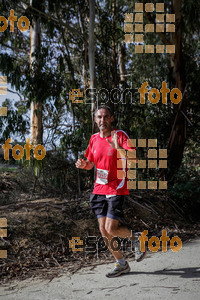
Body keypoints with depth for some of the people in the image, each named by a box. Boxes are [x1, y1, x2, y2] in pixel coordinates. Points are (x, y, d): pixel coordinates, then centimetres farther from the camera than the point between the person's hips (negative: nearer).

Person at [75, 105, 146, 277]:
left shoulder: (120, 135, -7)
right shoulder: (94, 139, 9)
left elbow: (134, 158, -18)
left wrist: (119, 148, -33)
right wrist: (83, 164, -2)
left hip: (116, 190, -6)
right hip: (99, 190, 6)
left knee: (111, 229, -12)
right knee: (103, 229, 5)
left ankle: (135, 237, 19)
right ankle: (122, 264, 21)